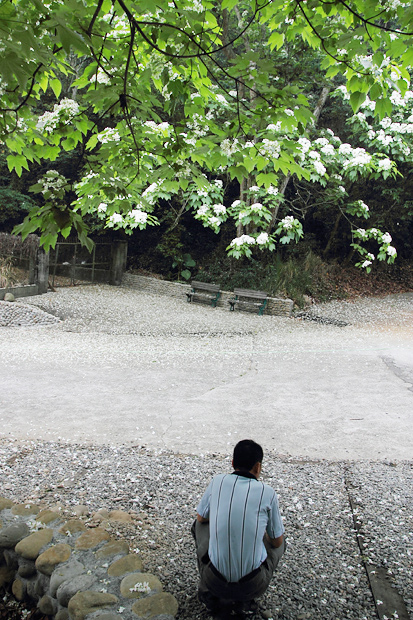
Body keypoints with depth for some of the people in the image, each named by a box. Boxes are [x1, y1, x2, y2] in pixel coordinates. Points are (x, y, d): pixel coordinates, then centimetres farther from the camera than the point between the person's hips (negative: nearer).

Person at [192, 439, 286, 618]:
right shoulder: (268, 493, -6)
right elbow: (277, 542, 6)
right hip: (253, 585, -1)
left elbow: (201, 518, 14)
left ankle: (211, 594, 21)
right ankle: (244, 600, 15)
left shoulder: (217, 481, -3)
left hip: (215, 581, 1)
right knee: (279, 540, 28)